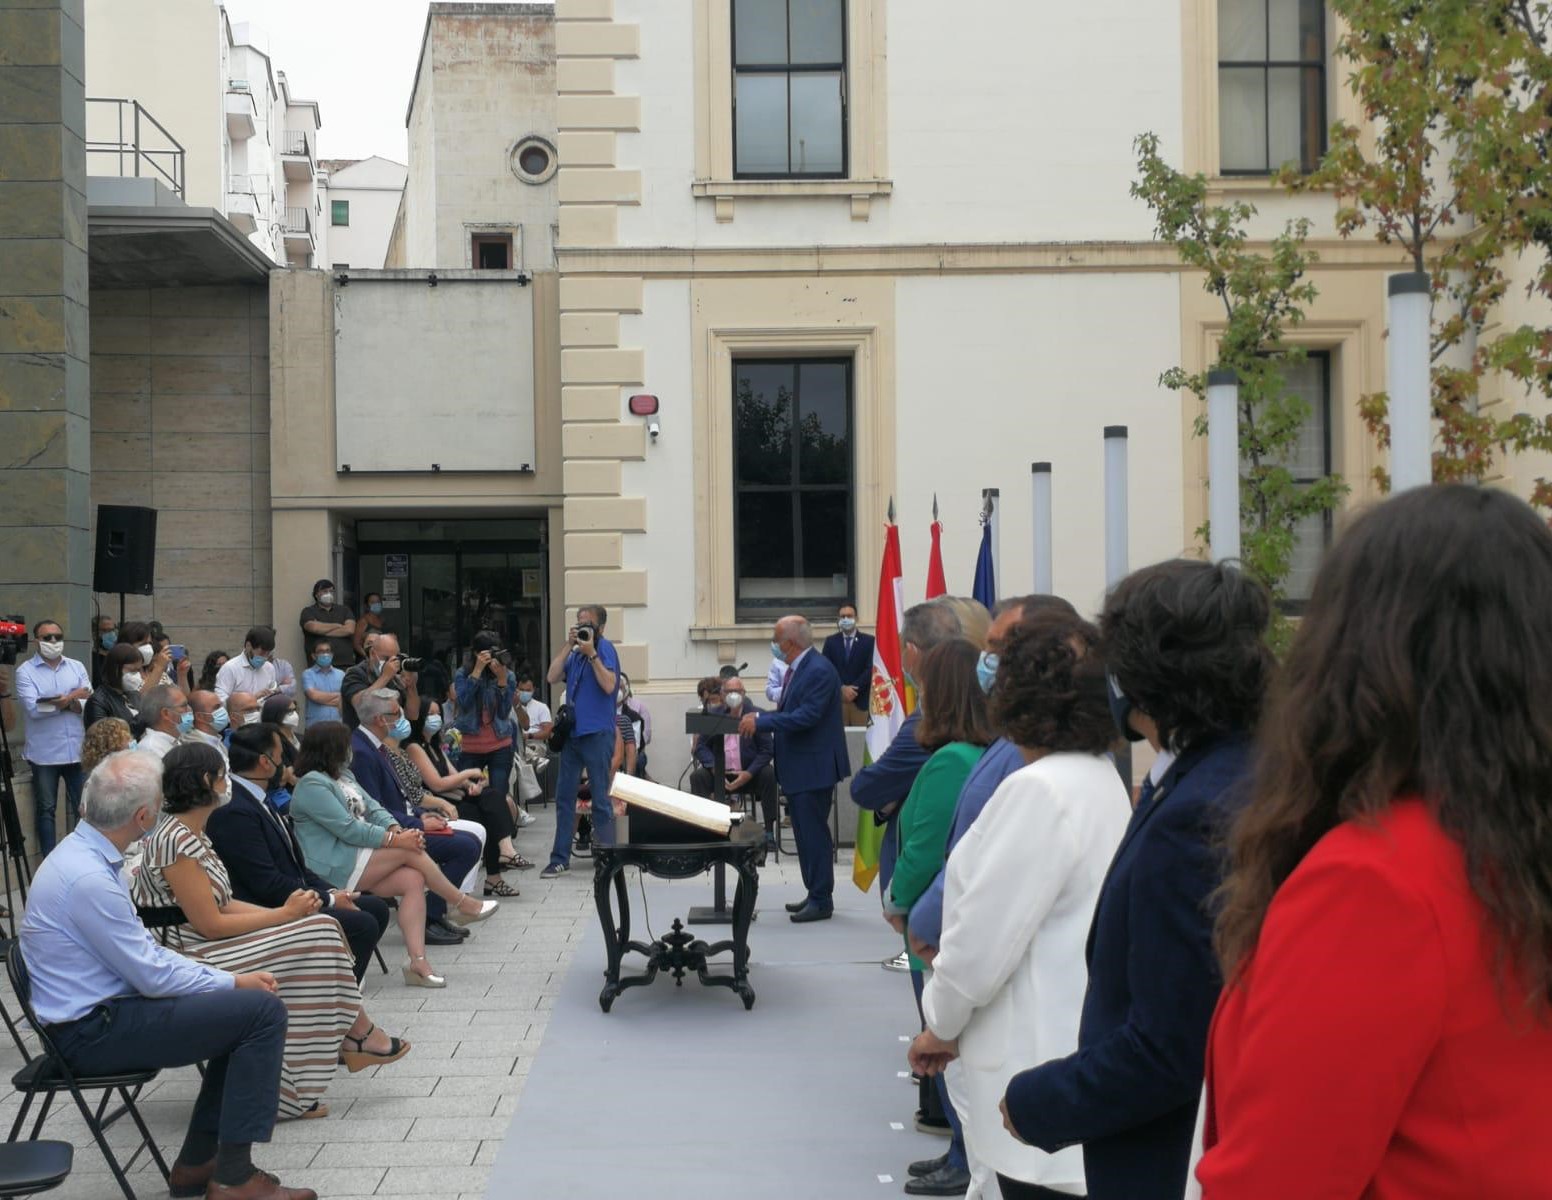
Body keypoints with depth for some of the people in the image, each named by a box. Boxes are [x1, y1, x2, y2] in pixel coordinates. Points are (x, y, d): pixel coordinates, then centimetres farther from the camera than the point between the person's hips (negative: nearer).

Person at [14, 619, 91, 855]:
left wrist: (62, 702, -18)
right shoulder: (25, 671, -2)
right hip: (44, 753, -3)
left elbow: (89, 704, -1)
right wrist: (72, 698, -13)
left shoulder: (77, 667, 9)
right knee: (46, 809, 6)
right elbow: (34, 708, -15)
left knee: (83, 807, 8)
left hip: (77, 751, 3)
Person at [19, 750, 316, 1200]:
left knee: (242, 1011, 13)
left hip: (100, 1011, 10)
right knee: (263, 1010, -13)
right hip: (95, 1031, -10)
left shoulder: (83, 855, 5)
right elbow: (154, 977, -19)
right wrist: (233, 983, -5)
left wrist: (227, 977, 5)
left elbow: (145, 950, 12)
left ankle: (198, 1162, 16)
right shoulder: (88, 879, -25)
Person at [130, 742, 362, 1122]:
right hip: (191, 960, -10)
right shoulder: (176, 841, -19)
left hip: (205, 951, 10)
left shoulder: (191, 834, 12)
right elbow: (210, 924, -20)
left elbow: (221, 904, 10)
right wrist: (284, 915, -12)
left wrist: (285, 911, -3)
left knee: (319, 932, -2)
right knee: (316, 940, -13)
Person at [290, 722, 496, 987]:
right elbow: (348, 829, -20)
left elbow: (372, 808, 14)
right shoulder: (312, 785, -13)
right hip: (334, 869, -9)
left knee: (413, 880, -16)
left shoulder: (343, 776, 19)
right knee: (410, 852, -20)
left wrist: (396, 828, -7)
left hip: (357, 856, 9)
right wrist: (396, 840, -20)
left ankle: (418, 960, -23)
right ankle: (462, 904, -4)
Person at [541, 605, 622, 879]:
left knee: (600, 799, -1)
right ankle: (560, 858, 15)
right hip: (572, 731, 7)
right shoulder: (575, 654, 15)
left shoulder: (604, 649, -6)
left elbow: (609, 685, -18)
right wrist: (569, 645, -1)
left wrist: (591, 654, -18)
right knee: (564, 796, 9)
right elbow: (553, 677, 3)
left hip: (597, 733, -7)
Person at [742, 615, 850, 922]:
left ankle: (821, 900, 2)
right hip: (797, 768, 10)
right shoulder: (796, 669, 13)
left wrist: (760, 722, -23)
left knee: (813, 833, -5)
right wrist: (759, 717, 3)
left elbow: (807, 716, -26)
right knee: (806, 833, 16)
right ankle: (815, 893, 24)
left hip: (813, 767, -10)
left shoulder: (819, 671, -19)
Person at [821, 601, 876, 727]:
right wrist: (842, 688, -12)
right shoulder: (830, 641, 10)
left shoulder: (869, 641, 5)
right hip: (836, 699, 1)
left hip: (860, 700, -1)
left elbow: (871, 669, -3)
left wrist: (854, 689, -12)